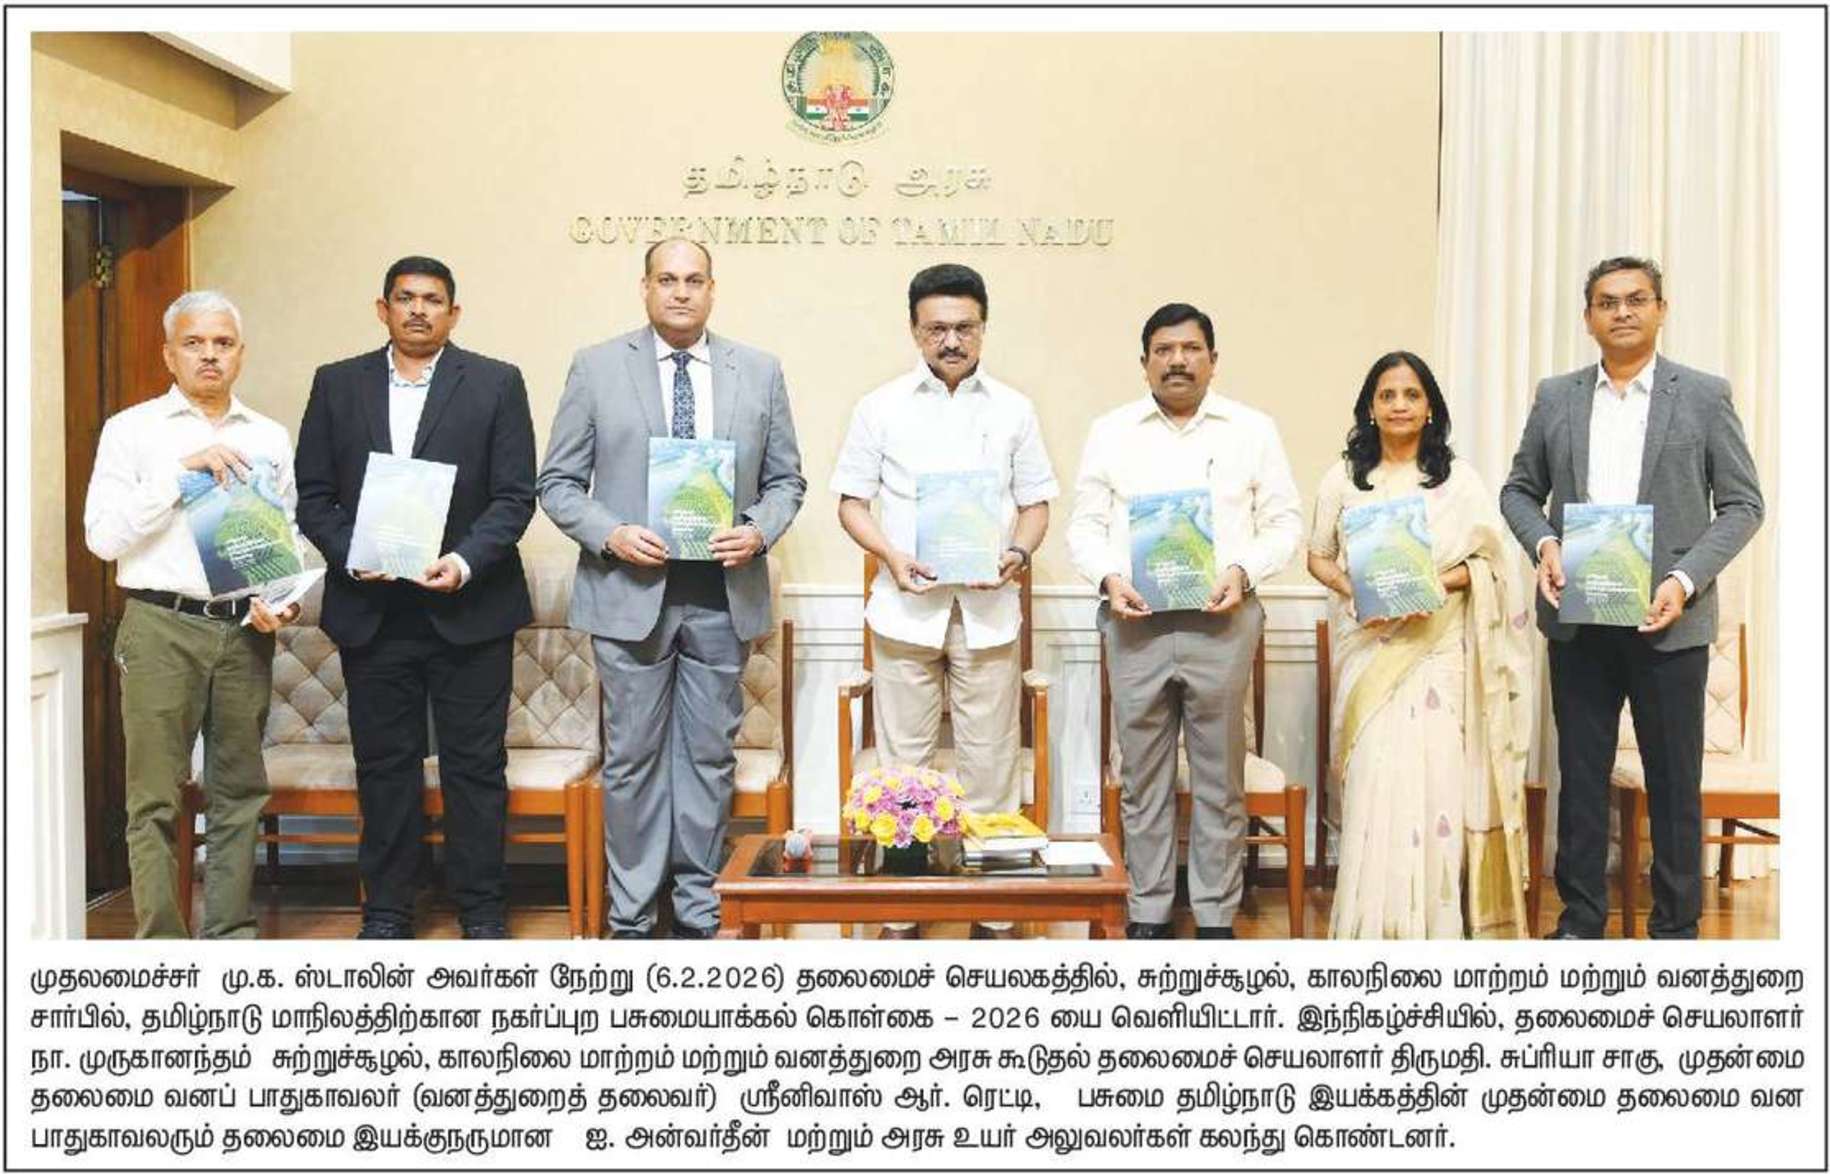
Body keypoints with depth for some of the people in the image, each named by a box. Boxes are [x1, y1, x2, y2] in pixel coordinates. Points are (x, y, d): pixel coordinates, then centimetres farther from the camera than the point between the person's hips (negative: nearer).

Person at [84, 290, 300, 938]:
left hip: (246, 630, 3)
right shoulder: (131, 429, 4)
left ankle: (231, 938, 16)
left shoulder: (270, 438, 12)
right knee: (155, 800, -1)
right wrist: (181, 471, -12)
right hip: (162, 625, -3)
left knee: (240, 793, 7)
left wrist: (283, 602, -4)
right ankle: (160, 946, 4)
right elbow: (104, 536, -5)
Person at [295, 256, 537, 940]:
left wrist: (466, 561, -16)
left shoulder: (496, 384, 3)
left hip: (468, 606, -2)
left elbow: (515, 494, -3)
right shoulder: (338, 384, 9)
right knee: (384, 764, 9)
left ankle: (481, 912, 15)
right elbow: (312, 493, 7)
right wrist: (349, 552, -10)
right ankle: (386, 911, 21)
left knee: (476, 766, 4)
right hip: (371, 609, 2)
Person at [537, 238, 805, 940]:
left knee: (710, 757, 9)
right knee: (633, 761, 5)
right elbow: (557, 484, 3)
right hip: (630, 592, -2)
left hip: (723, 598, 2)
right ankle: (630, 917, 18)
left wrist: (759, 531, -8)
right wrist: (610, 535, -14)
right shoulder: (596, 368, 2)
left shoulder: (759, 373, 7)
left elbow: (786, 479, 11)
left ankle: (698, 910, 22)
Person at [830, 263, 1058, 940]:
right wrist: (891, 557, -12)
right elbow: (851, 502, 6)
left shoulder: (1014, 410, 8)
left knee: (990, 758, 4)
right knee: (904, 758, 6)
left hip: (988, 609, 1)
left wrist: (1017, 554, -11)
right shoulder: (881, 408, 5)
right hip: (906, 607, 0)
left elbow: (1036, 504, 10)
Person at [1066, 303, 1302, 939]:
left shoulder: (1252, 429, 8)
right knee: (1144, 777, 6)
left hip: (1221, 621, 0)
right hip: (1136, 623, 1)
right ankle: (1149, 911, 18)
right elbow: (1086, 524, 9)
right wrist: (1109, 578, -10)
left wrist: (1242, 571, -10)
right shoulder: (1111, 431, 10)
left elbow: (1285, 522, 7)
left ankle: (1215, 915, 15)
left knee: (1221, 778, 4)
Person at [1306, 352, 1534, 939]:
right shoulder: (1343, 477, 9)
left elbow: (1488, 560, 4)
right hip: (1368, 645, 1)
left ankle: (1433, 916, 6)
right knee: (1373, 777, -5)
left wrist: (1437, 583, -14)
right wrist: (1355, 591, -9)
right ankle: (1374, 916, 3)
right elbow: (1318, 557, 11)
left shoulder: (1458, 478, 7)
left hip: (1437, 647, 0)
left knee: (1433, 774, -5)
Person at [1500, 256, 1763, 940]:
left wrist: (1685, 580, -13)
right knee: (1581, 774, 9)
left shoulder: (1704, 397, 2)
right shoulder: (1555, 397, 8)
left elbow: (1743, 504, 1)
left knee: (1674, 781, 6)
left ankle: (1676, 928, 18)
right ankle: (1580, 920, 21)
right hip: (1578, 620, 2)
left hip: (1669, 620, -2)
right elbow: (1519, 490, 13)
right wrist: (1543, 544, -8)